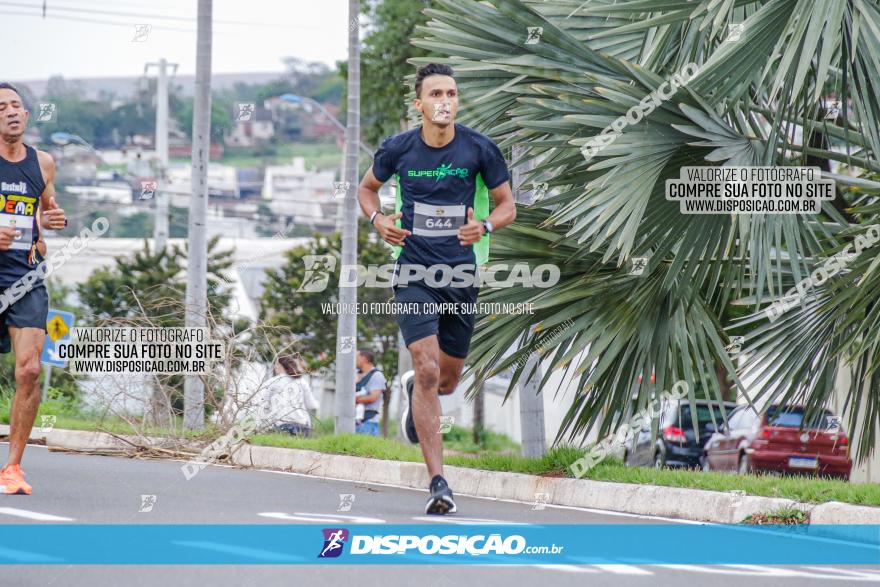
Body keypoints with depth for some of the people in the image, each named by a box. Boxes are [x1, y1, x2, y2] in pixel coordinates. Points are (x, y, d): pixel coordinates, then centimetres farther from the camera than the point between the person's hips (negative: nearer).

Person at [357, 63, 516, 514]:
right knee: (426, 369, -17)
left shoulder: (480, 150, -5)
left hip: (462, 274, 2)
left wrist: (484, 226, -17)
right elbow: (367, 188, 15)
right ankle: (438, 483, -16)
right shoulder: (397, 149, -4)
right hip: (415, 274, -2)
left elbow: (506, 205, 5)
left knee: (447, 380, 12)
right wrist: (378, 220, -6)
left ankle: (416, 400, 53)